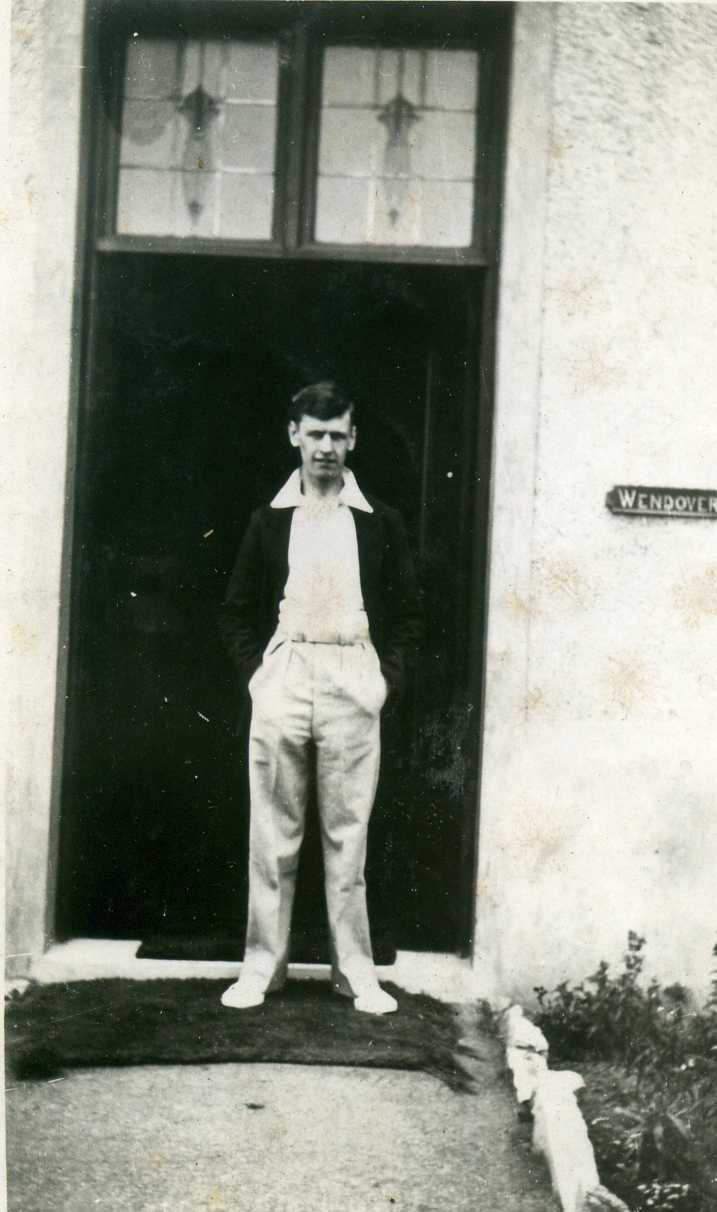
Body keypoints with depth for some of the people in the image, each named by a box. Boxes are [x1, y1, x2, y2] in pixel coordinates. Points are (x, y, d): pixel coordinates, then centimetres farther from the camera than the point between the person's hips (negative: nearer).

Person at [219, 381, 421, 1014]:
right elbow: (238, 610, 12)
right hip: (283, 677, 1)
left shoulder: (380, 521, 8)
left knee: (348, 833, 2)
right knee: (273, 833, 3)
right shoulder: (269, 519, 10)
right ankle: (263, 966, 12)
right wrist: (254, 671, 0)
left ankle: (355, 969, 10)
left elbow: (406, 612, 9)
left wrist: (388, 677, -2)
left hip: (353, 683, -1)